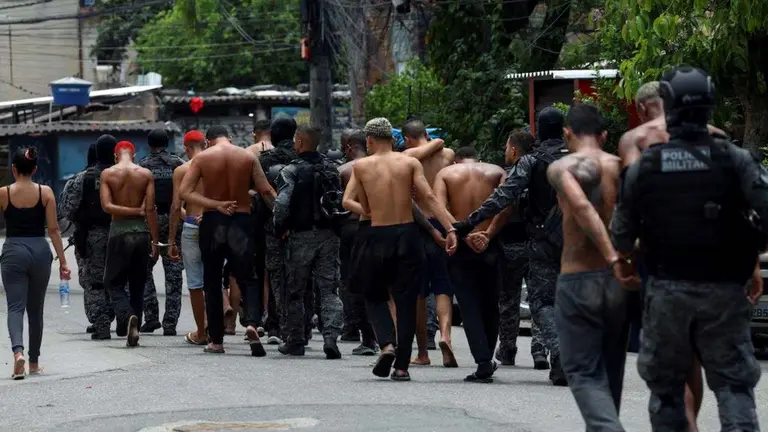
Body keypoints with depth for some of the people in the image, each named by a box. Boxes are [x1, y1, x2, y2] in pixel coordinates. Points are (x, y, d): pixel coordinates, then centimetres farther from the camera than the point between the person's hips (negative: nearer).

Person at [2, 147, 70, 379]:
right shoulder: (45, 193, -1)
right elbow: (53, 230, -3)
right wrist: (62, 261, 0)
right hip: (40, 251, 2)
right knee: (35, 309, 14)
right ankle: (34, 362, 22)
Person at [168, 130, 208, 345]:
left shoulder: (181, 170, 0)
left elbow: (176, 206, -3)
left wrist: (171, 240, 2)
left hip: (192, 227, -2)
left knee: (195, 283, 6)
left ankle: (200, 333, 12)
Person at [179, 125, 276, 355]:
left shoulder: (202, 158, 0)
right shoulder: (248, 157, 1)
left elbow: (184, 192, -10)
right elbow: (267, 191, -5)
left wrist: (216, 205, -14)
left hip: (212, 223, 0)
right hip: (241, 222, 0)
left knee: (212, 283, 11)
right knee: (247, 278, 6)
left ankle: (216, 341, 13)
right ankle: (252, 323, -22)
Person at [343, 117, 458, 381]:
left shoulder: (361, 166, 2)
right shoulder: (410, 163, 2)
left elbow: (348, 202, 4)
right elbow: (429, 198, -7)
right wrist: (451, 229, -12)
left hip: (377, 237, -1)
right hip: (407, 234, 1)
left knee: (374, 297, 17)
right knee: (406, 301, 8)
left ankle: (387, 344, -8)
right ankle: (402, 365, 5)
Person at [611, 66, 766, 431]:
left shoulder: (643, 166, -2)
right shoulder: (734, 160, -7)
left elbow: (621, 235, 2)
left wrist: (623, 255, 24)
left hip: (666, 291, 1)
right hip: (722, 291, -1)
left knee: (665, 385, 13)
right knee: (733, 382, 2)